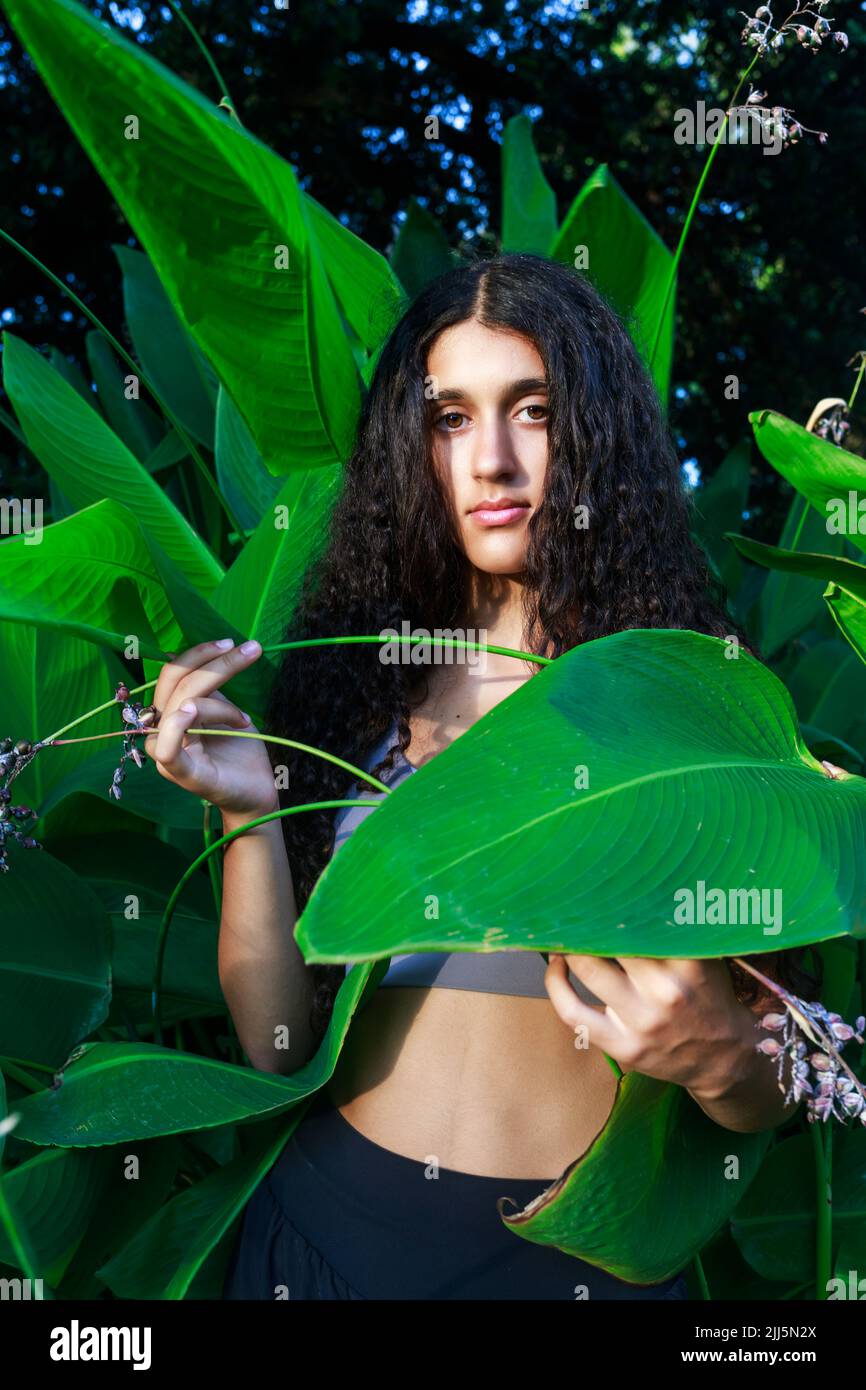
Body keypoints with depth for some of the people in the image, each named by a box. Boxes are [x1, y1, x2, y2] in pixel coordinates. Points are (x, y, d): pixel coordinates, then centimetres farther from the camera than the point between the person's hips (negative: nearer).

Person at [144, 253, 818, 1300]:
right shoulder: (346, 679, -3)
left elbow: (772, 1102, -5)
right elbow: (278, 1041, -3)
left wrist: (716, 1054, -26)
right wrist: (246, 813, -16)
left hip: (585, 1251, -2)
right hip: (336, 1221, 2)